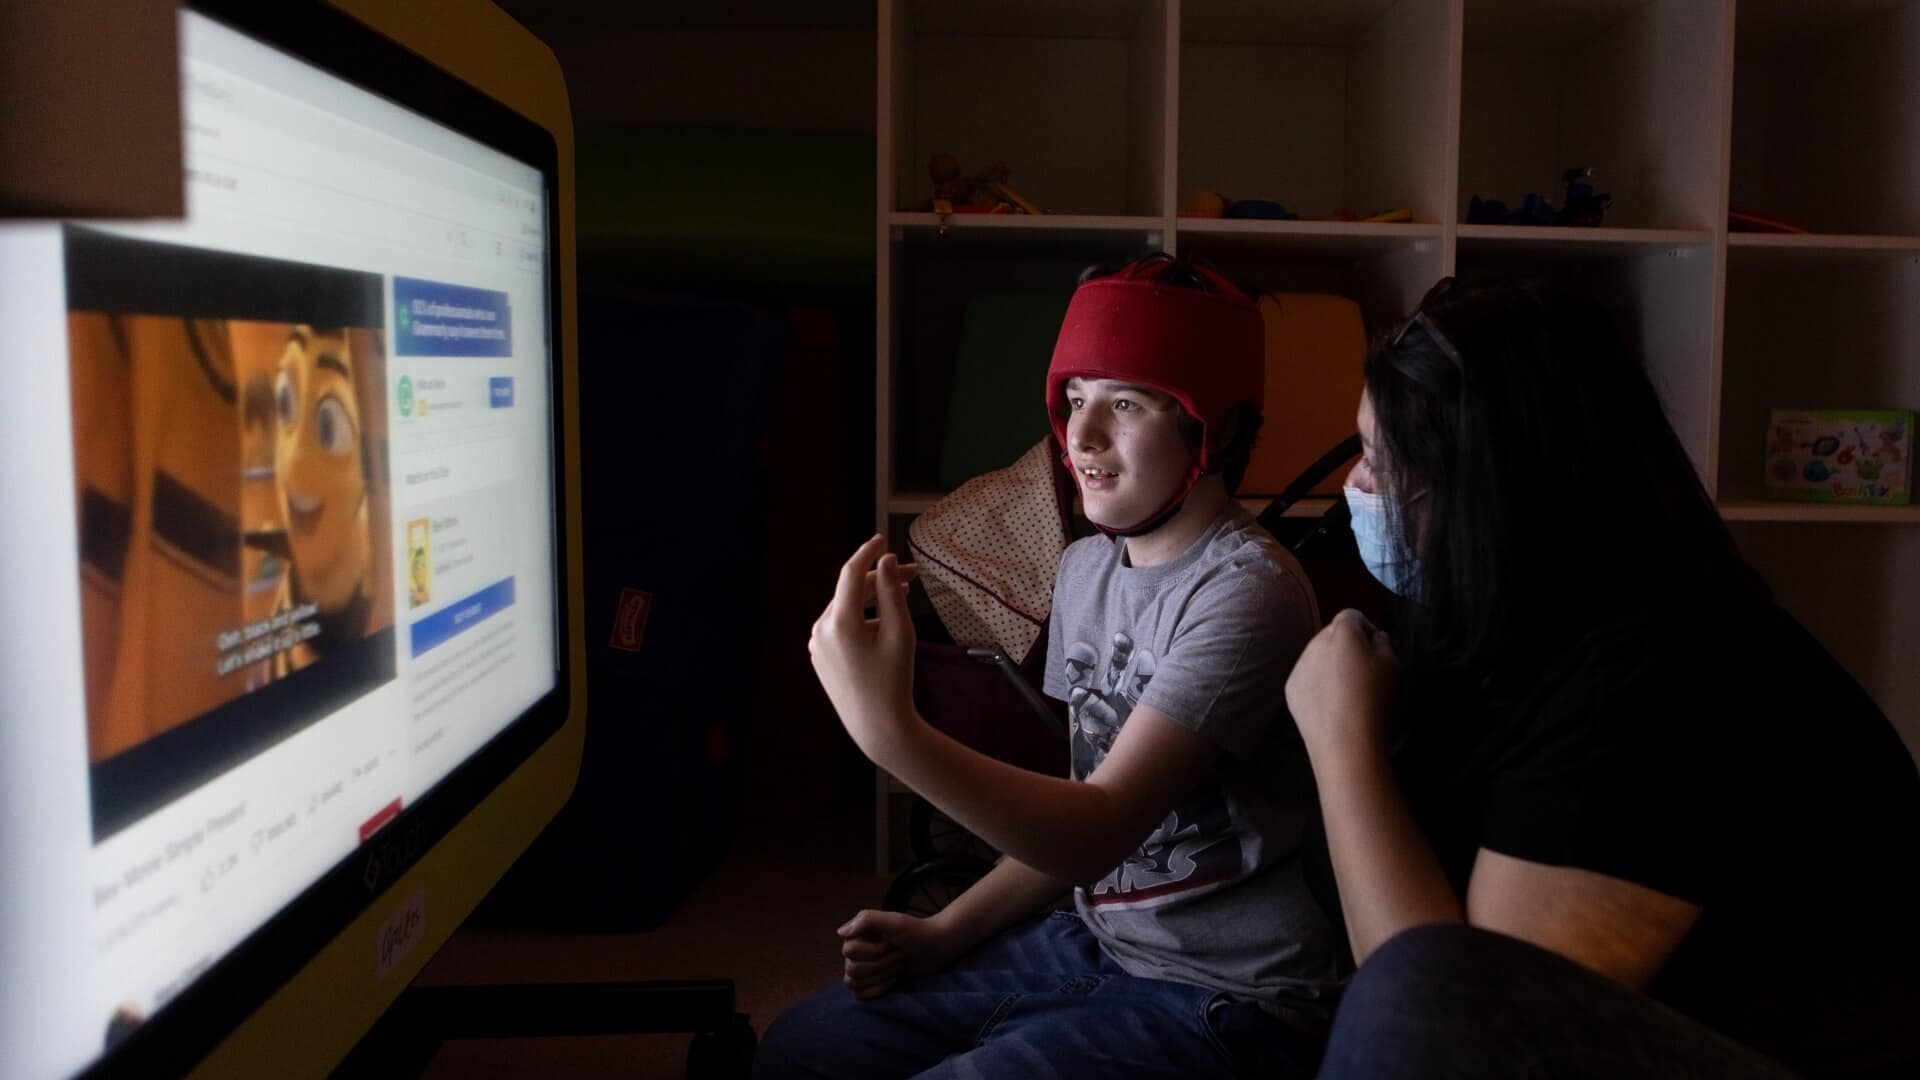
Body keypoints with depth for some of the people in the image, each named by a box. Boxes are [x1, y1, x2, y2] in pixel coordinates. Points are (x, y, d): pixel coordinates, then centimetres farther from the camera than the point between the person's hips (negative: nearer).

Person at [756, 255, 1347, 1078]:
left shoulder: (1247, 594, -22)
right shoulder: (1085, 567, 3)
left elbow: (1098, 832, -27)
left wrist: (891, 731, -38)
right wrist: (944, 935, 2)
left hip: (1225, 1002, -7)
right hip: (1095, 939, 7)